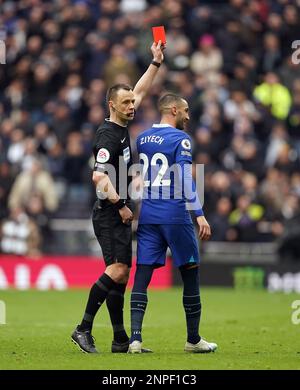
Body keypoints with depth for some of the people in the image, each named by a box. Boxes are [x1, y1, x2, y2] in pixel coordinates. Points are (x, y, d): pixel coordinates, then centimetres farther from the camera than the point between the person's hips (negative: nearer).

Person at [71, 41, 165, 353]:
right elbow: (99, 176, -24)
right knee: (117, 270, -17)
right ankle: (84, 329, -15)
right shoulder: (108, 136, -14)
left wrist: (156, 62, 23)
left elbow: (140, 91, 25)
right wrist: (120, 205, -22)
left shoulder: (121, 128, 12)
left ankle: (120, 340, 8)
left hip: (119, 215, 9)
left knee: (121, 274, 7)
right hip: (109, 215, -9)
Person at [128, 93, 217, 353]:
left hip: (147, 214, 6)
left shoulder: (142, 139, 11)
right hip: (174, 213, -6)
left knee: (142, 275, 2)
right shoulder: (180, 139, -8)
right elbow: (186, 180, -17)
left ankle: (135, 338, -9)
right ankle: (193, 340, 13)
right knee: (191, 274, 7)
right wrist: (199, 215, -19)